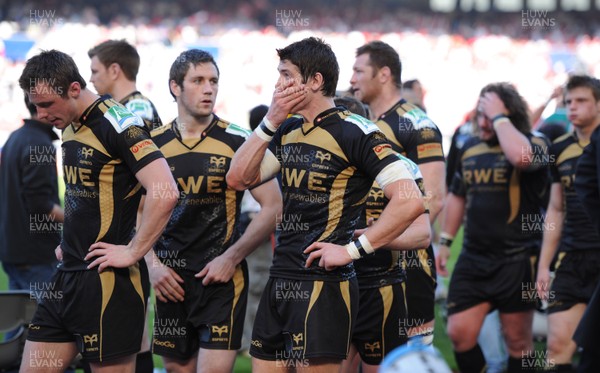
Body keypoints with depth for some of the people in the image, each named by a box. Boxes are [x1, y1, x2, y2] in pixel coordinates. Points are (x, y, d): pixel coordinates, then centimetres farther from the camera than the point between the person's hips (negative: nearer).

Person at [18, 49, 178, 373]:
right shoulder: (69, 126, 12)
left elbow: (165, 193, -26)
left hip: (108, 282, -9)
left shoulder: (117, 125, -16)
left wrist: (133, 252, -20)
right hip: (68, 275, 9)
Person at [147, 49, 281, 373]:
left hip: (222, 278, -3)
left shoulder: (237, 142, -4)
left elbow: (273, 207, -4)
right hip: (172, 281, 4)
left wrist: (231, 258, -10)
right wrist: (153, 264, -1)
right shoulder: (154, 144, 5)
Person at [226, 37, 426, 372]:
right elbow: (239, 179, 10)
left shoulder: (353, 132, -12)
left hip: (324, 285, -8)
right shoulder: (288, 131, 13)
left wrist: (352, 250, -18)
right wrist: (271, 121, 1)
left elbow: (410, 201, -20)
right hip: (280, 282, 8)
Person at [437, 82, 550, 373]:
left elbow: (520, 156, -34)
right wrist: (445, 242, 21)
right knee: (459, 333, -1)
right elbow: (457, 196, 22)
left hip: (516, 260, -5)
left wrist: (500, 117, -21)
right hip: (472, 258, 5)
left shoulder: (534, 144, -8)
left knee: (518, 342, 2)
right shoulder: (470, 148, 10)